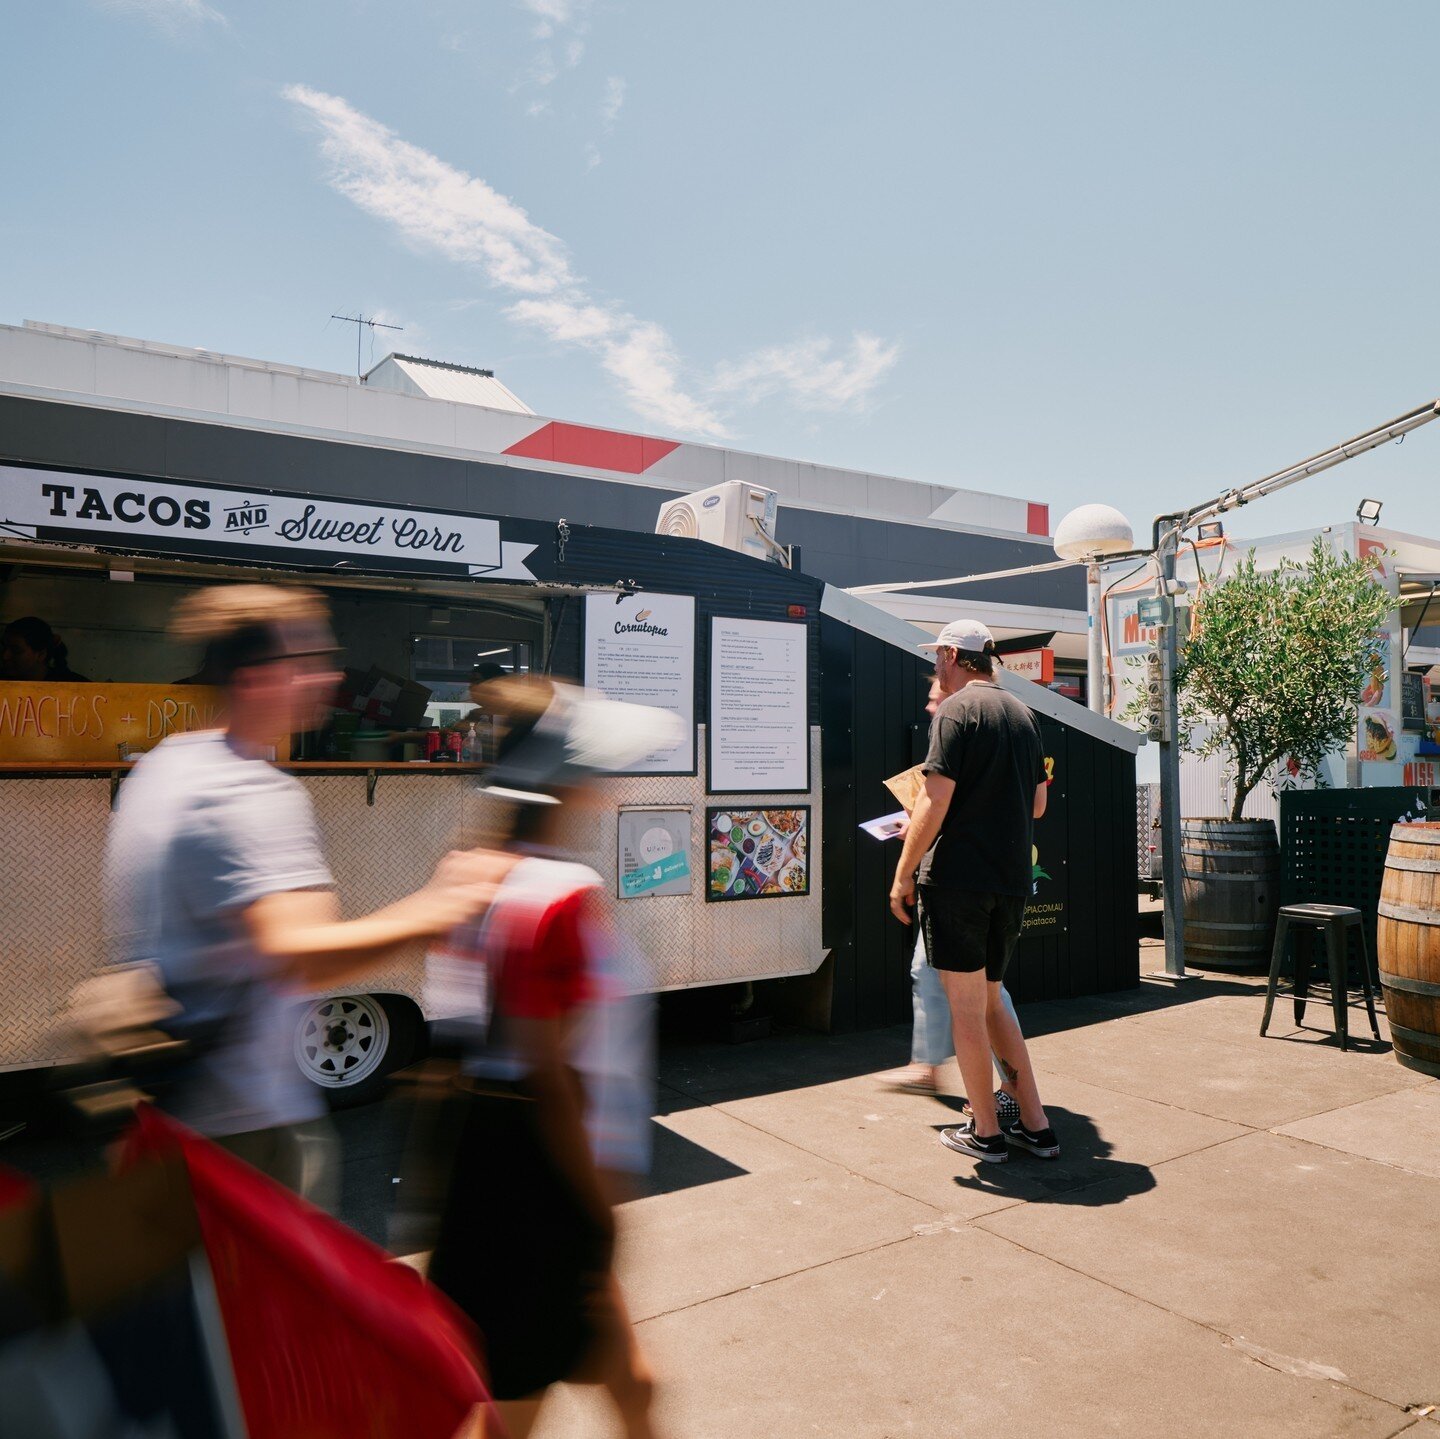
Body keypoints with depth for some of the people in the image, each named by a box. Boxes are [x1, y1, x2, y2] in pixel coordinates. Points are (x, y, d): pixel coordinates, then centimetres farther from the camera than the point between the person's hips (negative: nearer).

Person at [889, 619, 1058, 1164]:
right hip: (1011, 880, 7)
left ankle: (985, 1133, 14)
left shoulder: (956, 710, -10)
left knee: (966, 1005, 4)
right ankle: (1036, 1125, 19)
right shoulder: (1023, 713, 13)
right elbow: (1038, 804, 17)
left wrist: (903, 873, -10)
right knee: (991, 1001, 18)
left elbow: (935, 801, -17)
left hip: (957, 876, -7)